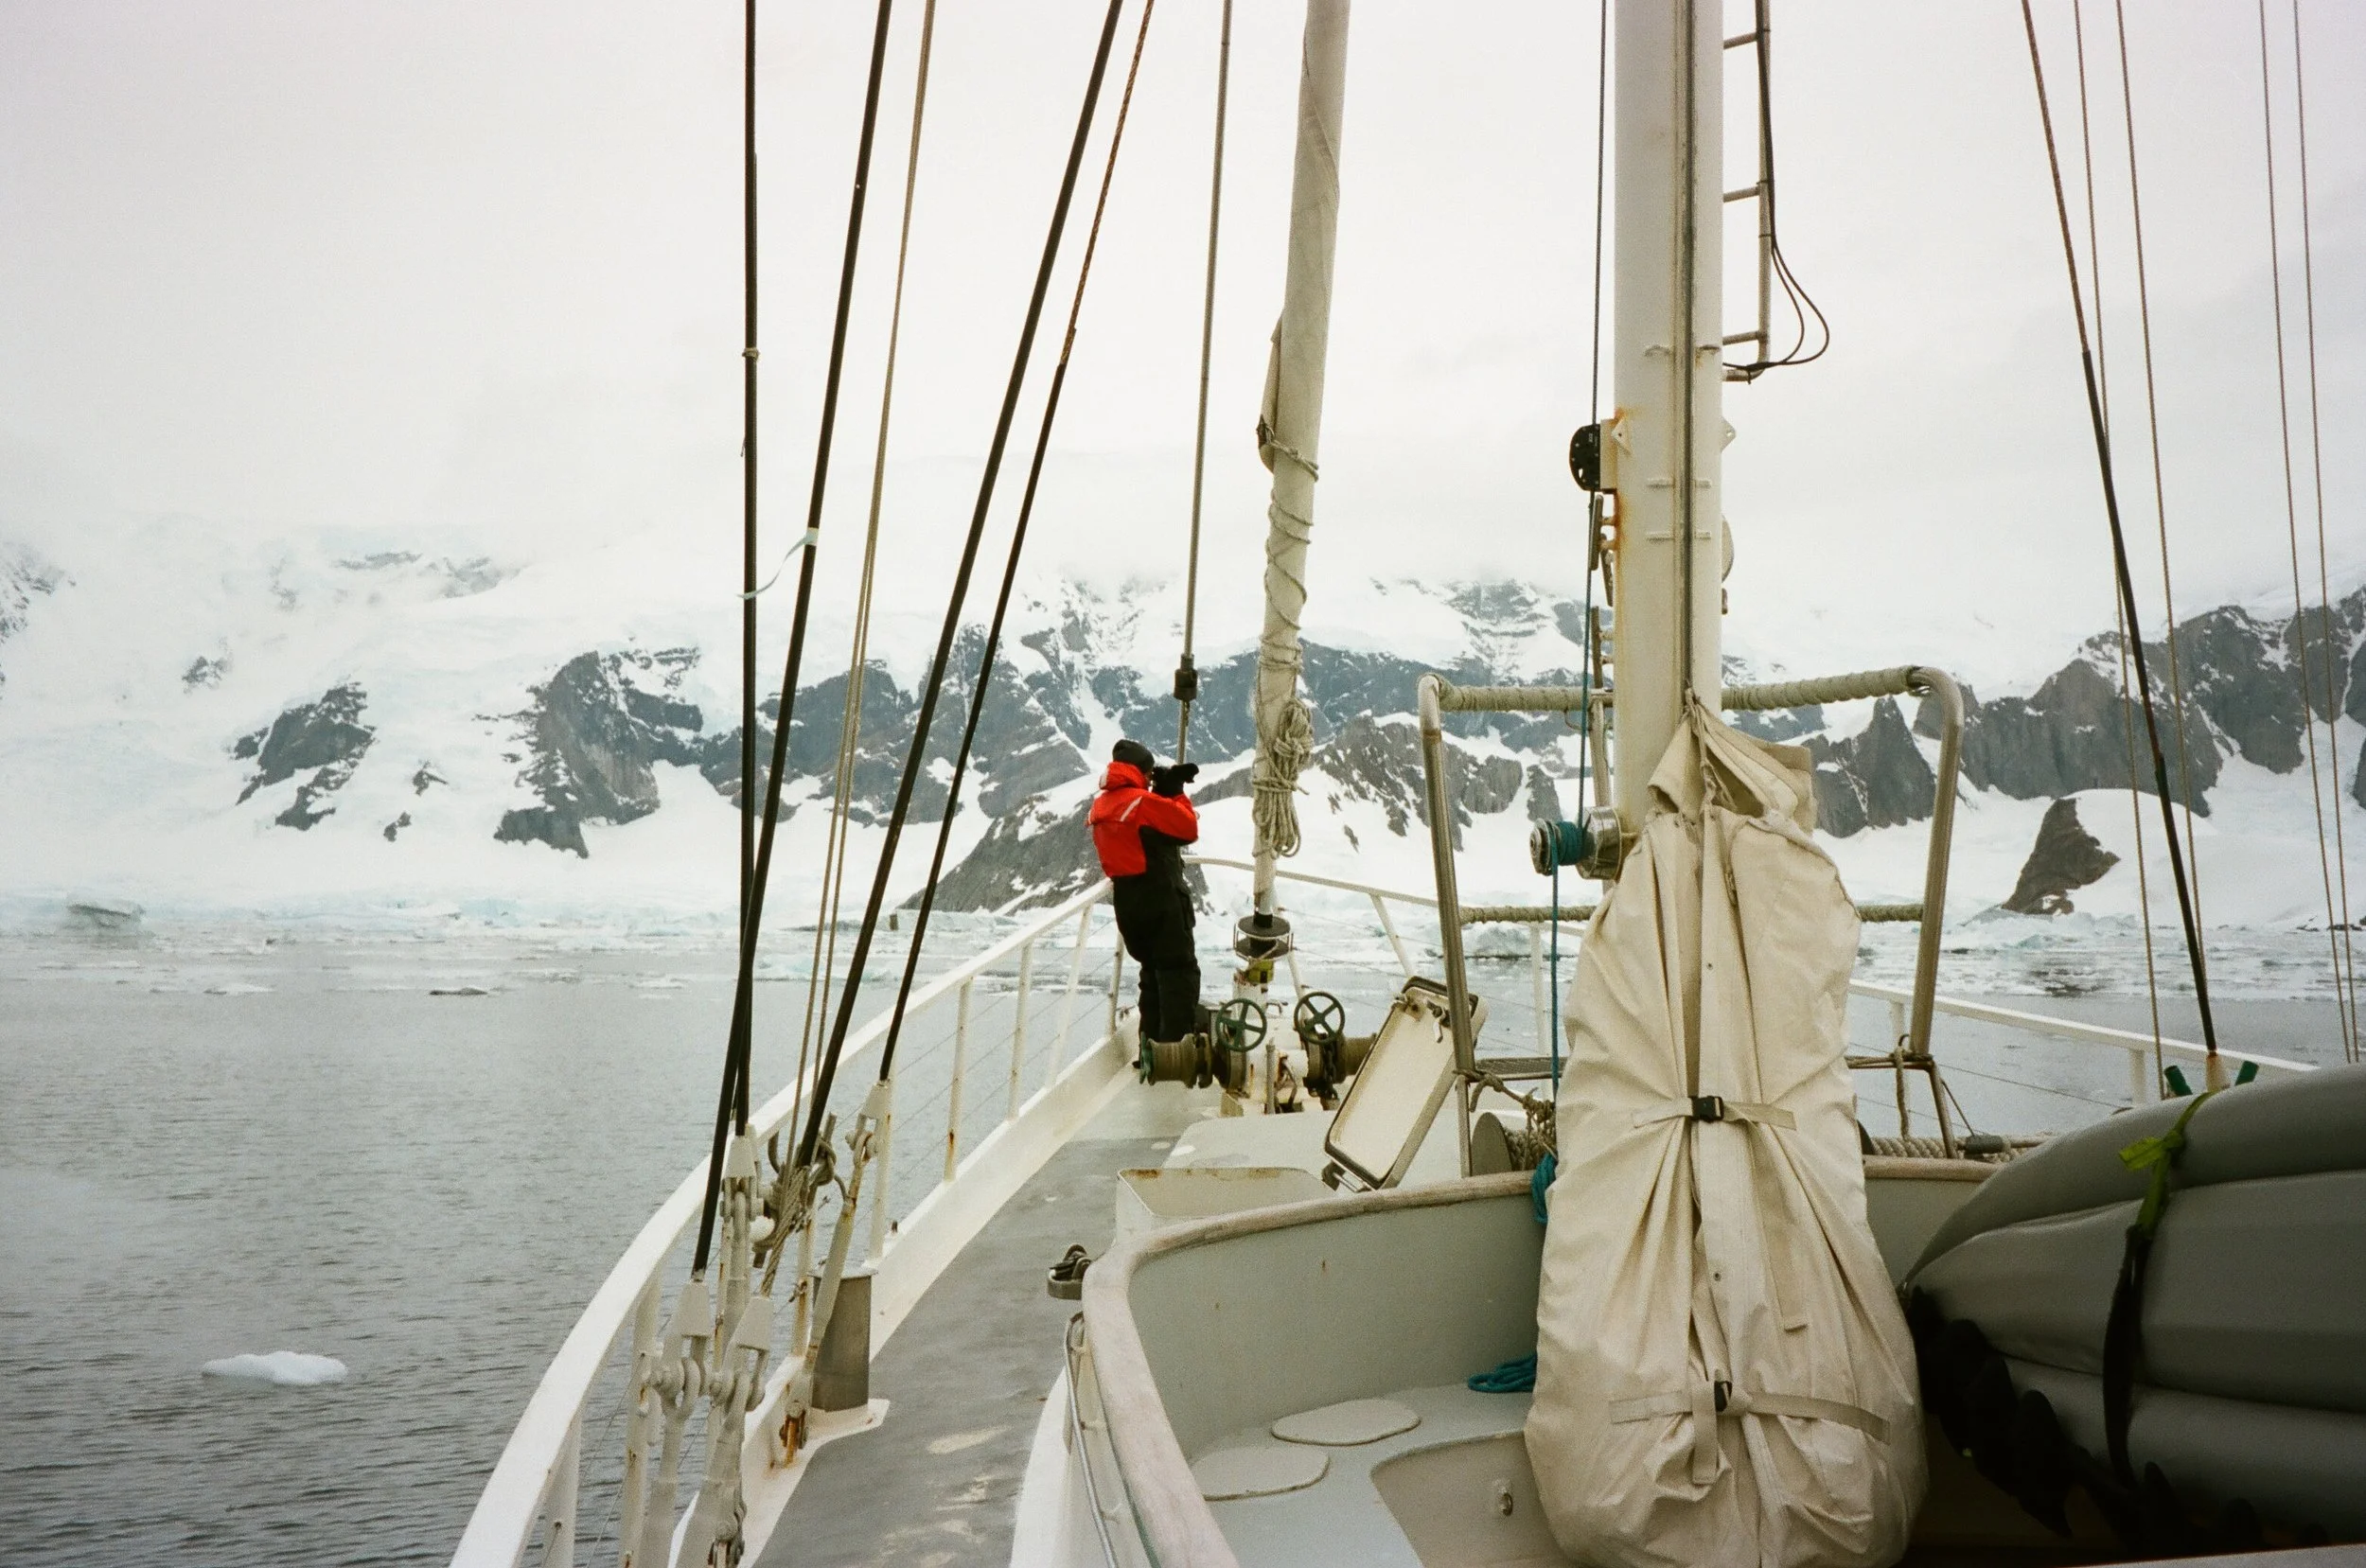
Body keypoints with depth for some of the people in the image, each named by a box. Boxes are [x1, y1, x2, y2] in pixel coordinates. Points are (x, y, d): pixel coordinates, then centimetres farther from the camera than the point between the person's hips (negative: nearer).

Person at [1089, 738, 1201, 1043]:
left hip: (1126, 900, 8)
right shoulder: (1143, 801, -17)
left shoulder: (1101, 805, 8)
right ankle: (1177, 1039, -7)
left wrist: (1167, 791, 5)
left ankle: (1152, 1037, 23)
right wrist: (1175, 792, -3)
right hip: (1161, 898, -8)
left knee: (1152, 966, 20)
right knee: (1179, 969, -2)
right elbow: (1188, 829, -14)